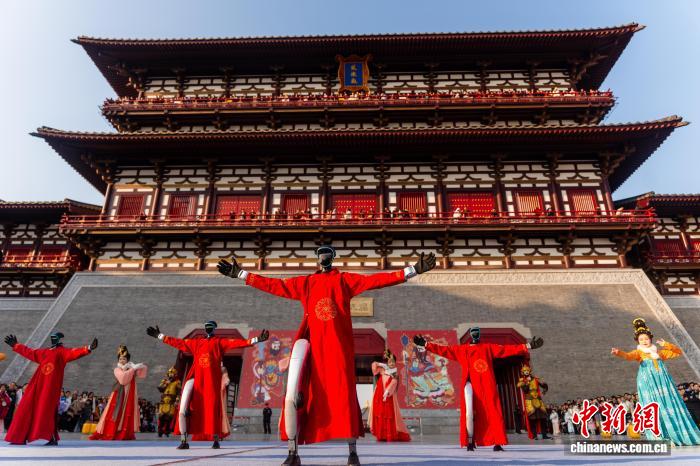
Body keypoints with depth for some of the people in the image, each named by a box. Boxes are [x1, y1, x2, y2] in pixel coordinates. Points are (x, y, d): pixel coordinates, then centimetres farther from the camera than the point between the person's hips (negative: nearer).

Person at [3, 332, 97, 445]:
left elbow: (74, 352, -17)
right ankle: (20, 438, 18)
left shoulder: (62, 352, 0)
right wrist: (15, 345, 42)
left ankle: (53, 438, -12)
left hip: (51, 386, -7)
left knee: (48, 409, -13)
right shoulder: (44, 352, 19)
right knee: (27, 409, 7)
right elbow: (29, 352, 34)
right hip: (38, 385, 7)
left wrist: (89, 348, -34)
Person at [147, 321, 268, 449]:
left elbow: (237, 342, -1)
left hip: (212, 380, -3)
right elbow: (178, 342, 25)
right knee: (183, 410, -5)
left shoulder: (220, 342, 10)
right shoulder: (196, 343, 19)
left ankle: (216, 440, 13)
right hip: (195, 378, 3)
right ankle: (184, 441, 6)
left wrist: (256, 340, -12)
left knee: (213, 409, -2)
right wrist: (160, 336, 29)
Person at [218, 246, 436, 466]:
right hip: (310, 341, 2)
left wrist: (413, 270, -5)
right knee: (295, 397, -7)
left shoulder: (345, 279, 12)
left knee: (345, 396, -1)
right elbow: (274, 285, 19)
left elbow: (375, 280, 3)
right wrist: (241, 274, 21)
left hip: (338, 344, -1)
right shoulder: (305, 282, 17)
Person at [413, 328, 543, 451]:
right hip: (470, 383, -1)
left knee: (493, 413, -3)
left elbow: (507, 349, 9)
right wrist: (426, 344, 4)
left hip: (487, 386, 1)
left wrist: (527, 346, 2)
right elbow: (444, 350, 11)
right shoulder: (462, 349, 14)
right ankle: (470, 442, 1)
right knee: (469, 412, -11)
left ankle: (497, 443, 4)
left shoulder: (488, 348, 15)